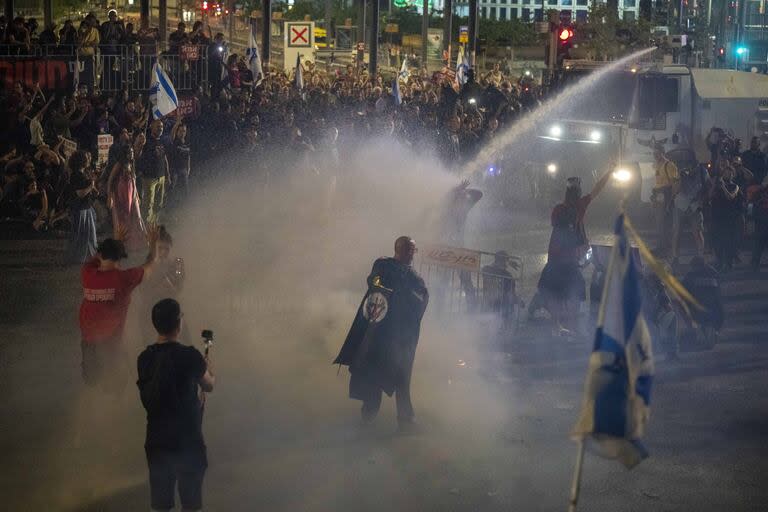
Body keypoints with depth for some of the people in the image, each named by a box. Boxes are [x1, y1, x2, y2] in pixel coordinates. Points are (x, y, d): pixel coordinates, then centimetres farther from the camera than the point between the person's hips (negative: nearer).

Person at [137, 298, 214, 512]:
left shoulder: (144, 359, 1)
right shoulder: (190, 357, -14)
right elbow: (209, 386, 3)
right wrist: (209, 370, 27)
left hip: (156, 443, 4)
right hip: (188, 442, -4)